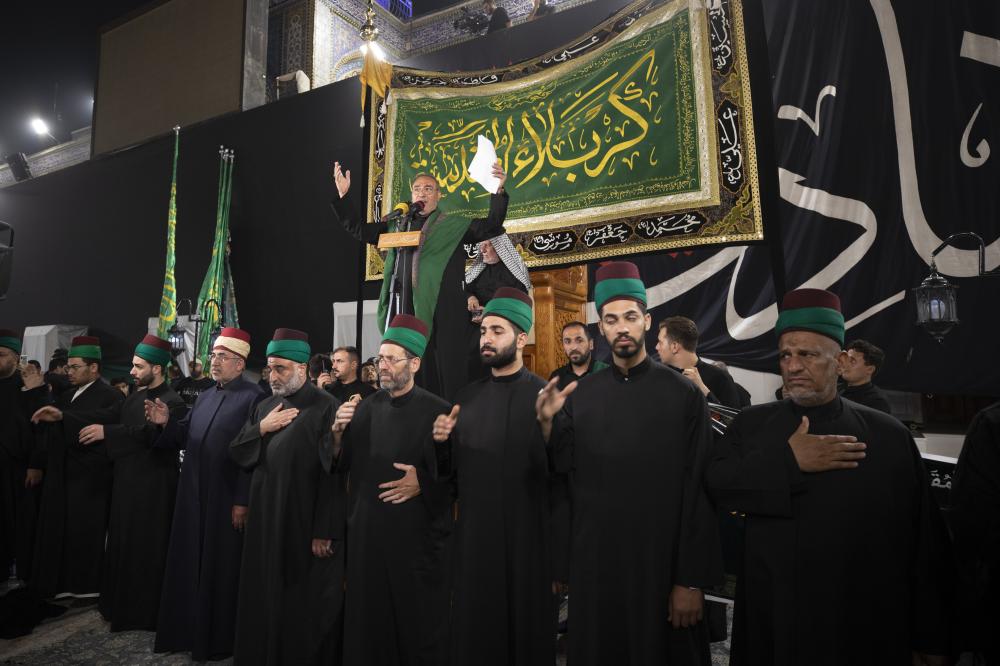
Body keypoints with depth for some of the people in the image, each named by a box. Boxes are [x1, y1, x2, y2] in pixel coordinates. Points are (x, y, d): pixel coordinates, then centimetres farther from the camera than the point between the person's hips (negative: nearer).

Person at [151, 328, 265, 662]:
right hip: (194, 495, 8)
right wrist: (166, 423, -8)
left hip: (227, 499, -7)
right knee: (190, 564, 16)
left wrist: (243, 501, -20)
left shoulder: (253, 398, -13)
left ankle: (217, 638, 21)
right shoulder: (205, 397, 13)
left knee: (221, 569, 5)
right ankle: (187, 630, 33)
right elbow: (184, 437, 13)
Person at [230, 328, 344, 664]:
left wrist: (324, 532, -18)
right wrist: (260, 429, -8)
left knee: (302, 607, 6)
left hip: (304, 525, -7)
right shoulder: (266, 406, 11)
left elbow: (332, 473, -18)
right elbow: (236, 453, 11)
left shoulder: (326, 408, -15)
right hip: (265, 520, 7)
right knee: (263, 600, 17)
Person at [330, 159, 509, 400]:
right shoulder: (398, 225, 19)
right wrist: (343, 195, 15)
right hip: (405, 310, 4)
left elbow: (491, 227, 2)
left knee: (446, 376, -5)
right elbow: (358, 229, 23)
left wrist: (498, 191, -11)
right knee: (411, 377, 6)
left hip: (442, 311, -3)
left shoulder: (453, 226, 10)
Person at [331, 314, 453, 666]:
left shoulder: (437, 411, -10)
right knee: (367, 617, 15)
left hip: (416, 532, -4)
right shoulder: (365, 408, 5)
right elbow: (341, 466, 8)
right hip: (367, 529, 5)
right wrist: (339, 432, -8)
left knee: (418, 621, 9)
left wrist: (422, 483, -19)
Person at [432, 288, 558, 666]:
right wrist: (442, 443, -8)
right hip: (472, 536, 5)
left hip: (526, 539, -4)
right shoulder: (467, 397, 8)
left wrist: (548, 425, -31)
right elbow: (451, 471, 11)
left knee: (526, 631, 12)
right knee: (473, 632, 16)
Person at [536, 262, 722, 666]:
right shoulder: (580, 394, 1)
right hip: (593, 559, 3)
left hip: (660, 561, -3)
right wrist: (547, 423, -17)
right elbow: (564, 470, 0)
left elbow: (698, 492, -8)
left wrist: (692, 580, -8)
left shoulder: (683, 395, -8)